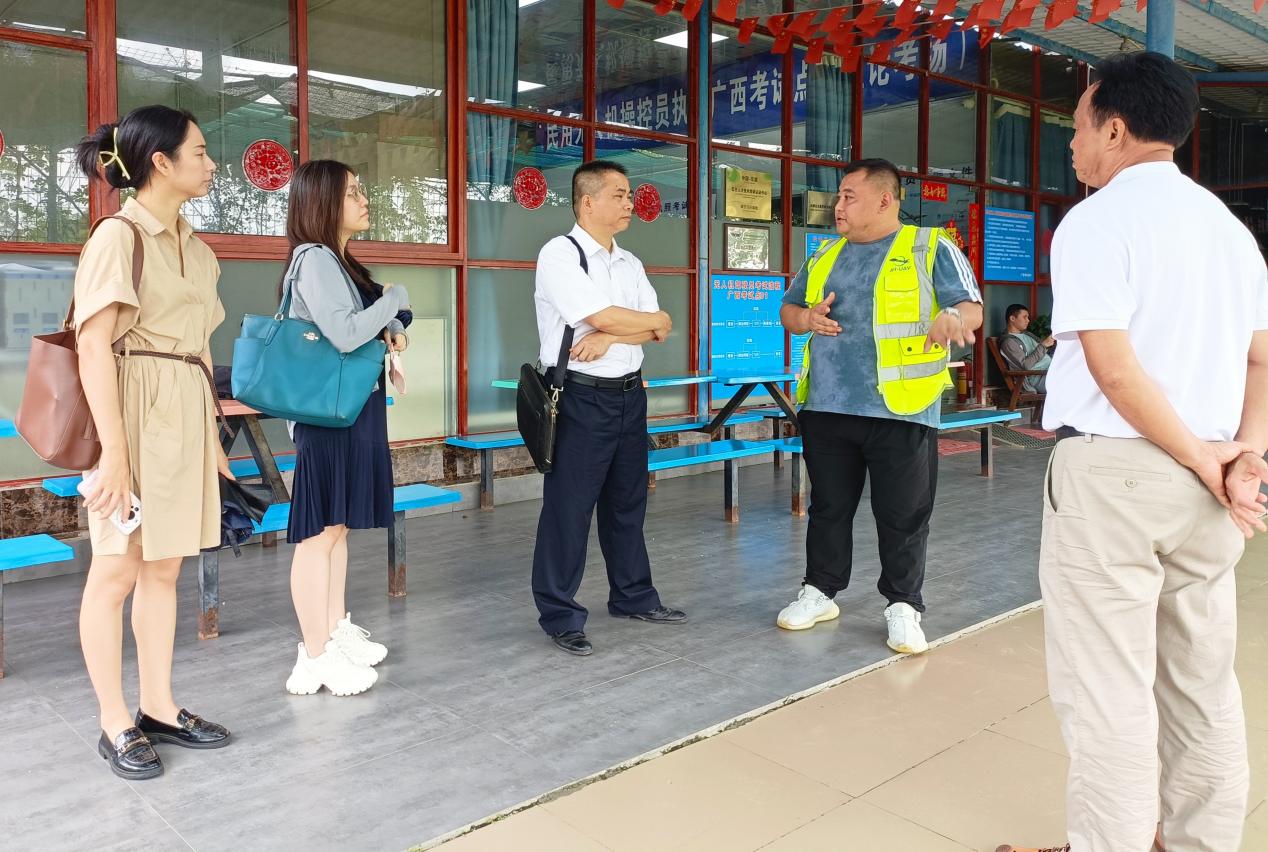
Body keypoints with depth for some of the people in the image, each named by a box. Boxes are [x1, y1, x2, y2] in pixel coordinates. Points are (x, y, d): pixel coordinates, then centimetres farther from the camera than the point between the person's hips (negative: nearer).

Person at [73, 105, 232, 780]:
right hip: (135, 414, -7)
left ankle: (159, 709, 22)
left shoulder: (194, 247, 14)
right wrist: (114, 449, -19)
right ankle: (114, 725, 14)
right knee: (117, 571, 2)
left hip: (185, 418, 7)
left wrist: (212, 434, 17)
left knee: (164, 568, 12)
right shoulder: (119, 236, -8)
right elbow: (94, 348, -14)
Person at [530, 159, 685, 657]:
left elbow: (658, 332, 5)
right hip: (581, 398, -7)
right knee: (569, 508, -1)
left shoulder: (629, 263, 14)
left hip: (629, 395, 8)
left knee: (627, 503, 17)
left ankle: (633, 596, 31)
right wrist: (656, 320, -3)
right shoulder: (560, 255, -9)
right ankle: (560, 616, 11)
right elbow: (604, 316, -20)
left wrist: (611, 337, -14)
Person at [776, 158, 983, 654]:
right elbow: (788, 310, 22)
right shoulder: (825, 257, 16)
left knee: (903, 517, 4)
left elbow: (972, 308, -4)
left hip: (900, 410, -4)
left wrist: (953, 318, -28)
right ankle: (820, 592, 28)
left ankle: (903, 606, 18)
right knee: (828, 507, 14)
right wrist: (807, 318, -2)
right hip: (826, 408, 5)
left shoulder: (931, 248, 1)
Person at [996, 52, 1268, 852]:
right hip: (1202, 479, 8)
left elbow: (1115, 372, -17)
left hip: (1112, 471, -8)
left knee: (1108, 684, 0)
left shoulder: (1094, 221, -9)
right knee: (1202, 679, 16)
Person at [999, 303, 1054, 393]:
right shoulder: (1008, 342, -3)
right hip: (1039, 378, -8)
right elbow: (1025, 365, -14)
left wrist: (1054, 342, 9)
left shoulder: (1027, 335, 25)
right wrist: (1043, 345, -12)